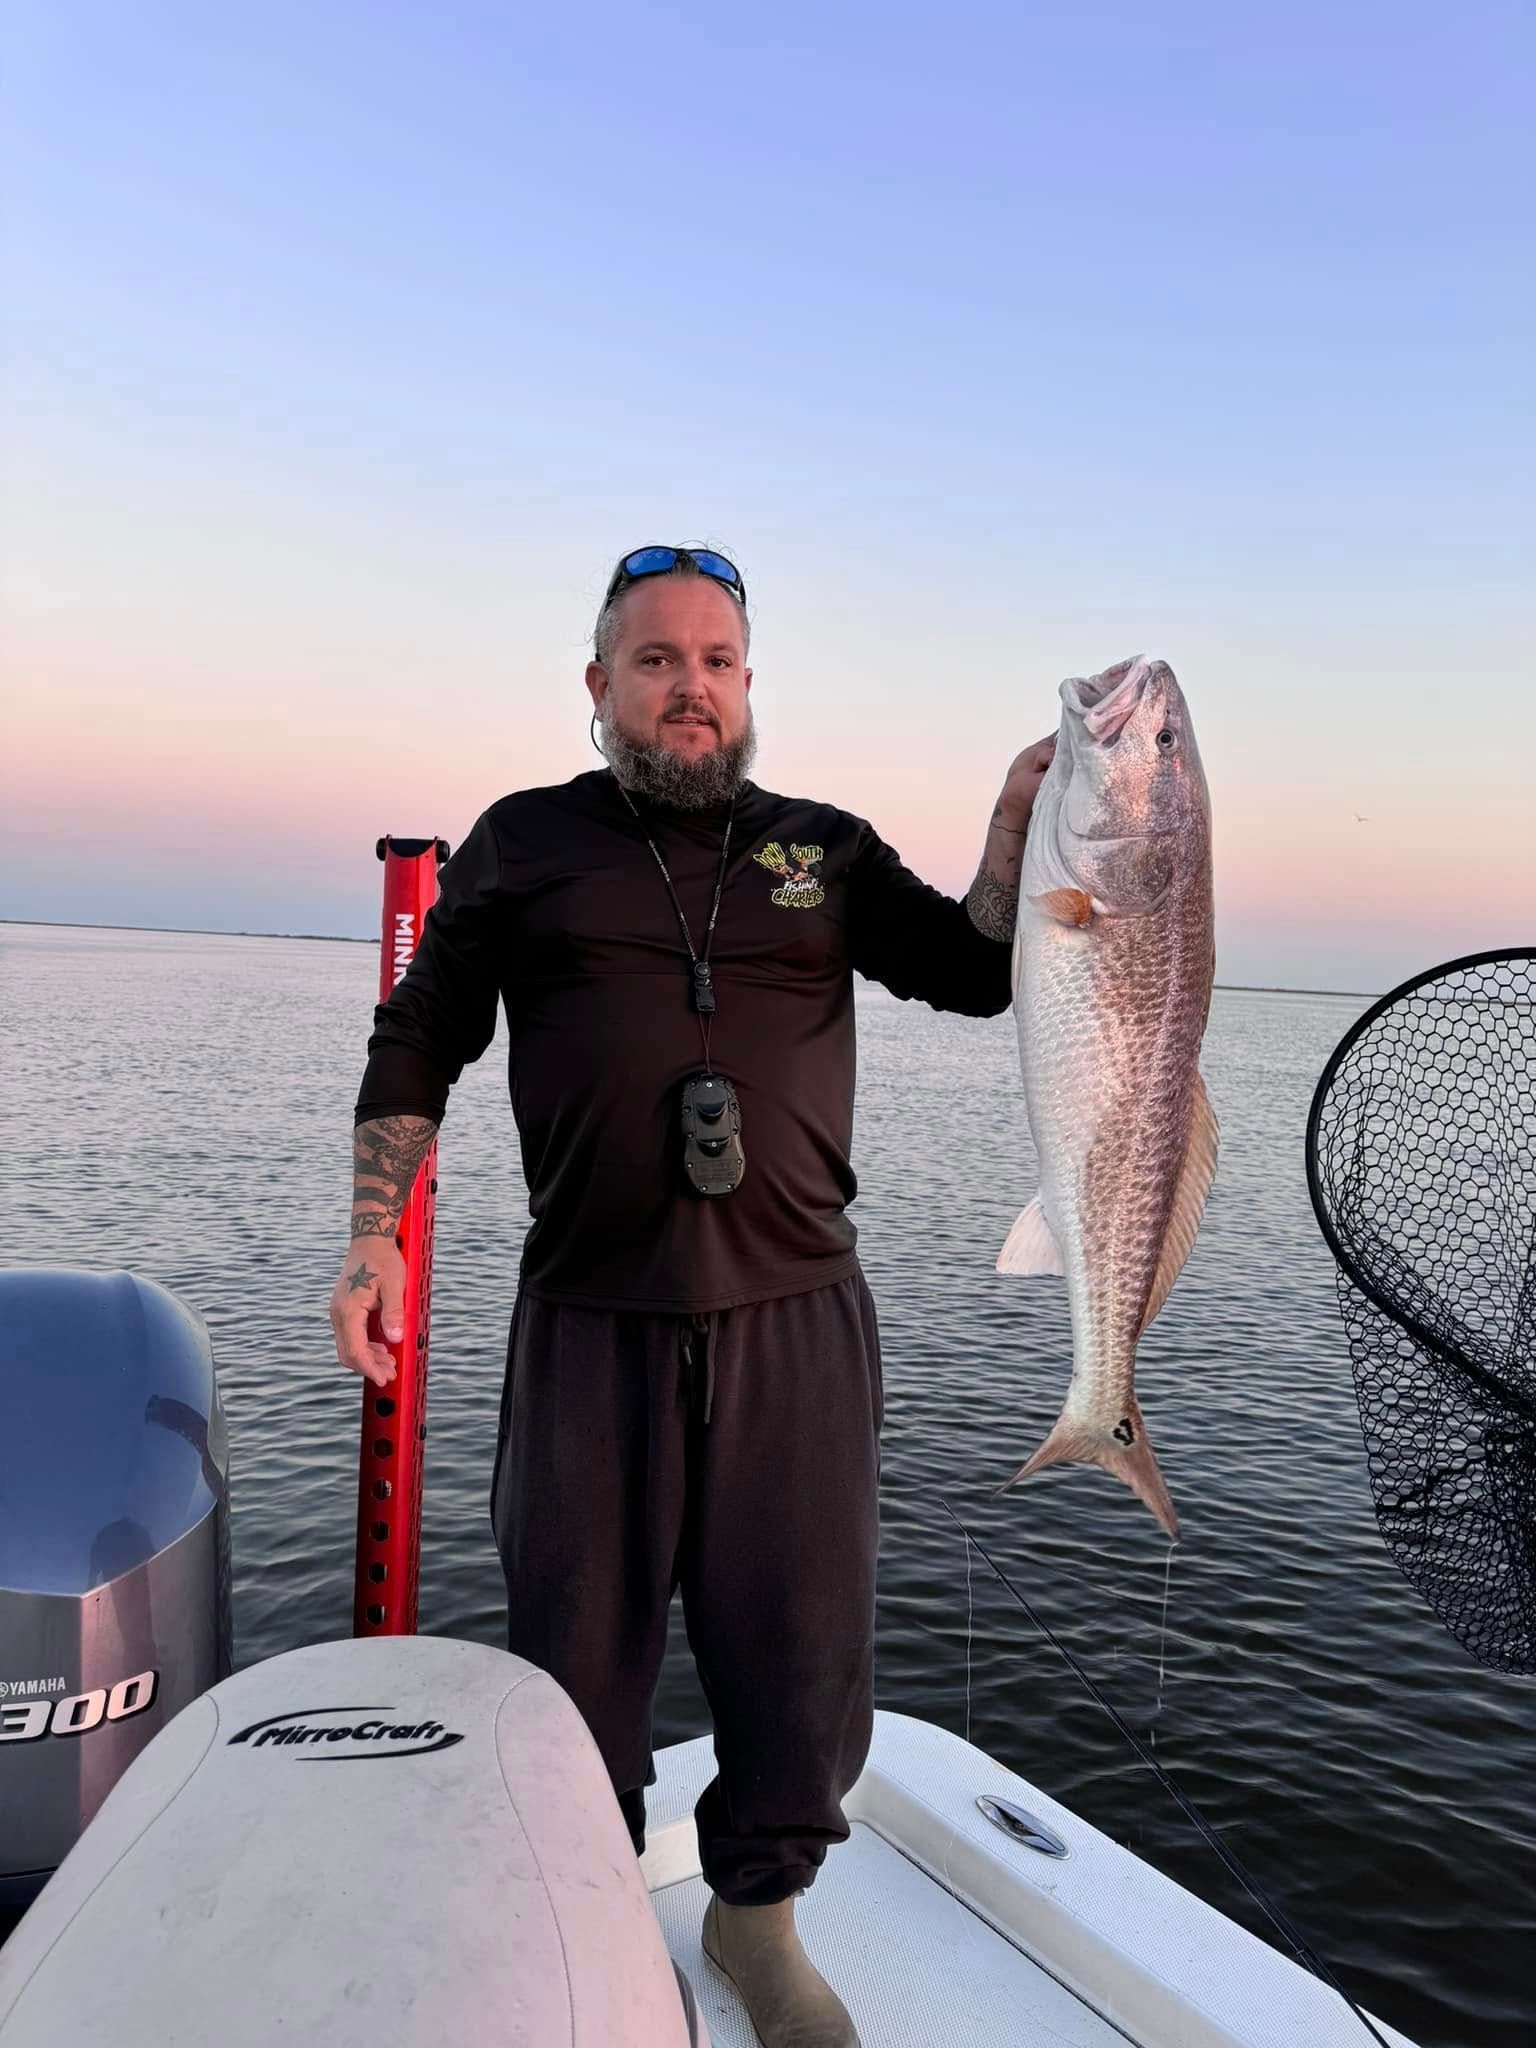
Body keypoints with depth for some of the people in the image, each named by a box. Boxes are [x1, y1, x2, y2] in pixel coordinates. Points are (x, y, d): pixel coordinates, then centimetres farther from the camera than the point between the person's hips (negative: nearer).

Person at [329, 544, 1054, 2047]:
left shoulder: (825, 849, 11)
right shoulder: (524, 842, 8)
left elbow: (977, 973, 4)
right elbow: (418, 1043, 10)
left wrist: (1015, 825, -10)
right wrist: (374, 1232, 2)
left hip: (797, 1319, 2)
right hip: (590, 1322, -1)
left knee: (804, 1658, 11)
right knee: (576, 1656, 13)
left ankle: (757, 1917, 37)